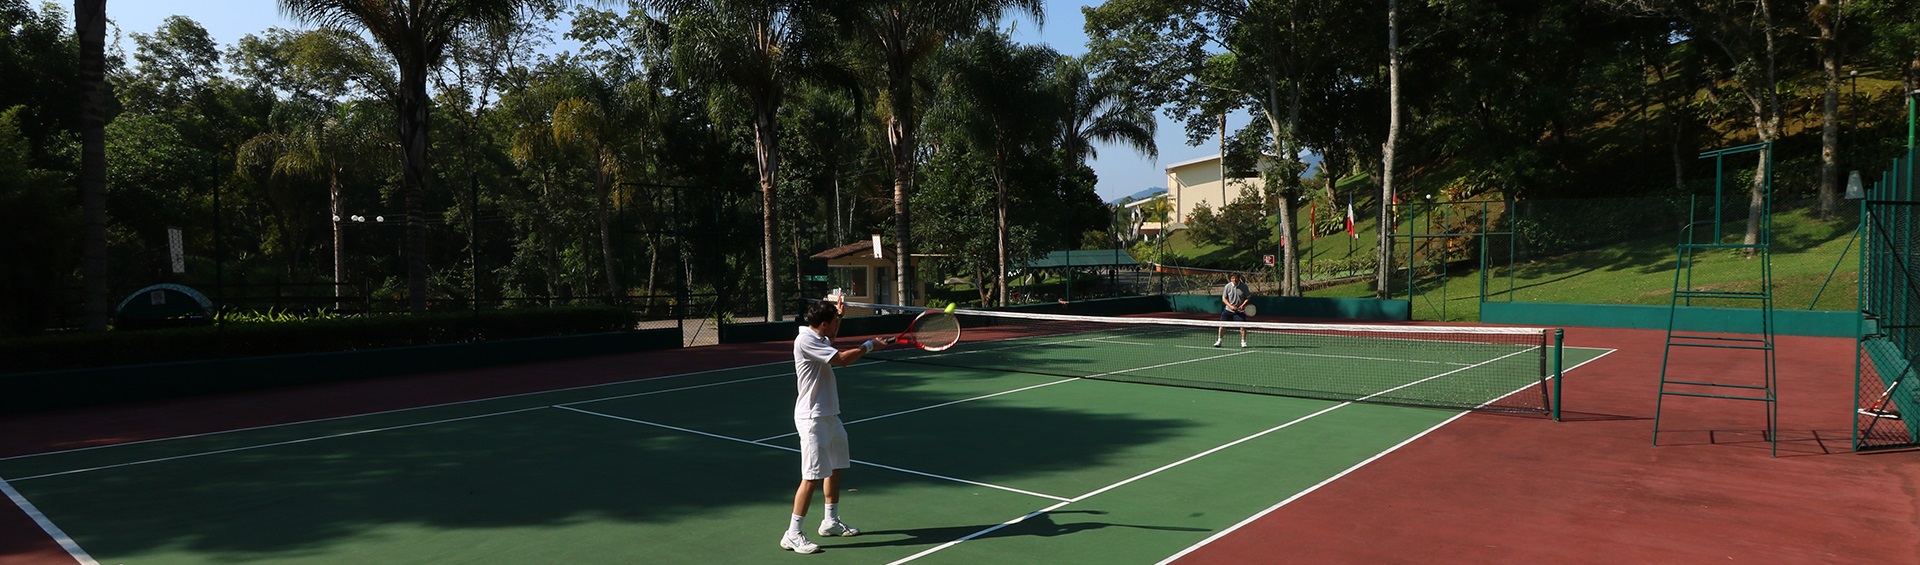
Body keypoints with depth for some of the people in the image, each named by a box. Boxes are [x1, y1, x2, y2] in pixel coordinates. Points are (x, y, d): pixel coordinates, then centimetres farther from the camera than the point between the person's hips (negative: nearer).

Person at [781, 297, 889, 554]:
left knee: (835, 468, 19)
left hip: (829, 415, 10)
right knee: (812, 477, -11)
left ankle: (831, 521, 33)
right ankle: (792, 534, -3)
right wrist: (869, 345, -12)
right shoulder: (805, 341, -19)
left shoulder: (817, 337, 10)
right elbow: (842, 359, -26)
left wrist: (837, 313, 24)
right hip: (813, 418, -10)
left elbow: (831, 337, 37)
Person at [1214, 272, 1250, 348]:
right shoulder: (1228, 286, -6)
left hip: (1239, 311, -1)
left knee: (1243, 325, -9)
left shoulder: (1244, 286, -8)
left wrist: (1243, 305, -18)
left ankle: (1243, 342, 9)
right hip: (1228, 310, 1)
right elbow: (1224, 298, 0)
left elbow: (1248, 298, -2)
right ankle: (1218, 341, 9)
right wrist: (1230, 306, -15)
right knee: (1222, 325, -3)